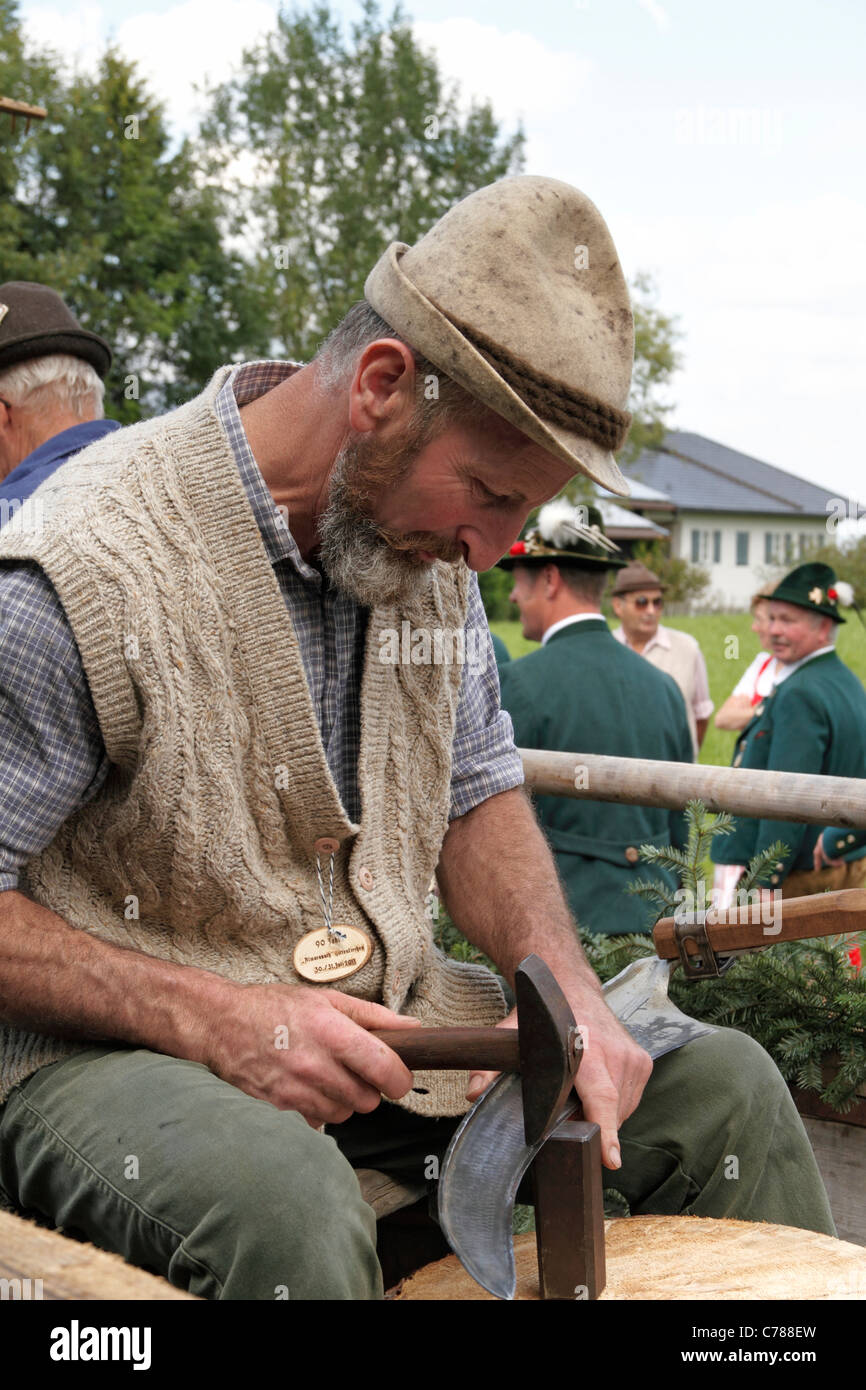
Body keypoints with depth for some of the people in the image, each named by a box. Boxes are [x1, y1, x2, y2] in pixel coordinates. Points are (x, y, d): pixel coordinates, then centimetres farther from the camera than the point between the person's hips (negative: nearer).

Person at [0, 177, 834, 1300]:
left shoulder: (425, 535, 1)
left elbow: (478, 793, 9)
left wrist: (561, 980, -9)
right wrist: (213, 1017, -26)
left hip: (389, 1016, 7)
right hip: (110, 1046, -6)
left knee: (718, 1083, -1)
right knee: (285, 1201, -39)